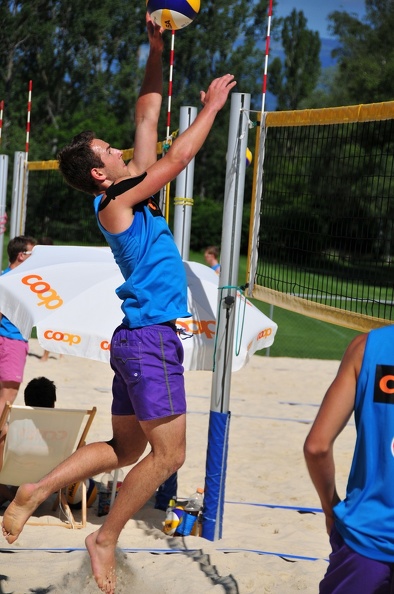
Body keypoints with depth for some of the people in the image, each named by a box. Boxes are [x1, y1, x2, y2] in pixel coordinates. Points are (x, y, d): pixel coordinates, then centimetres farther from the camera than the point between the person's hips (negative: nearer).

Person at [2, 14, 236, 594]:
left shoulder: (129, 191, 11)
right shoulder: (115, 204, -11)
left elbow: (147, 120, 14)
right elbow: (176, 159, -14)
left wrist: (156, 52, 12)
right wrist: (212, 105, -4)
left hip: (139, 337, 9)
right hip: (150, 338, -9)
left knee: (126, 448, 14)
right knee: (168, 453, -5)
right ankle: (105, 540, 5)